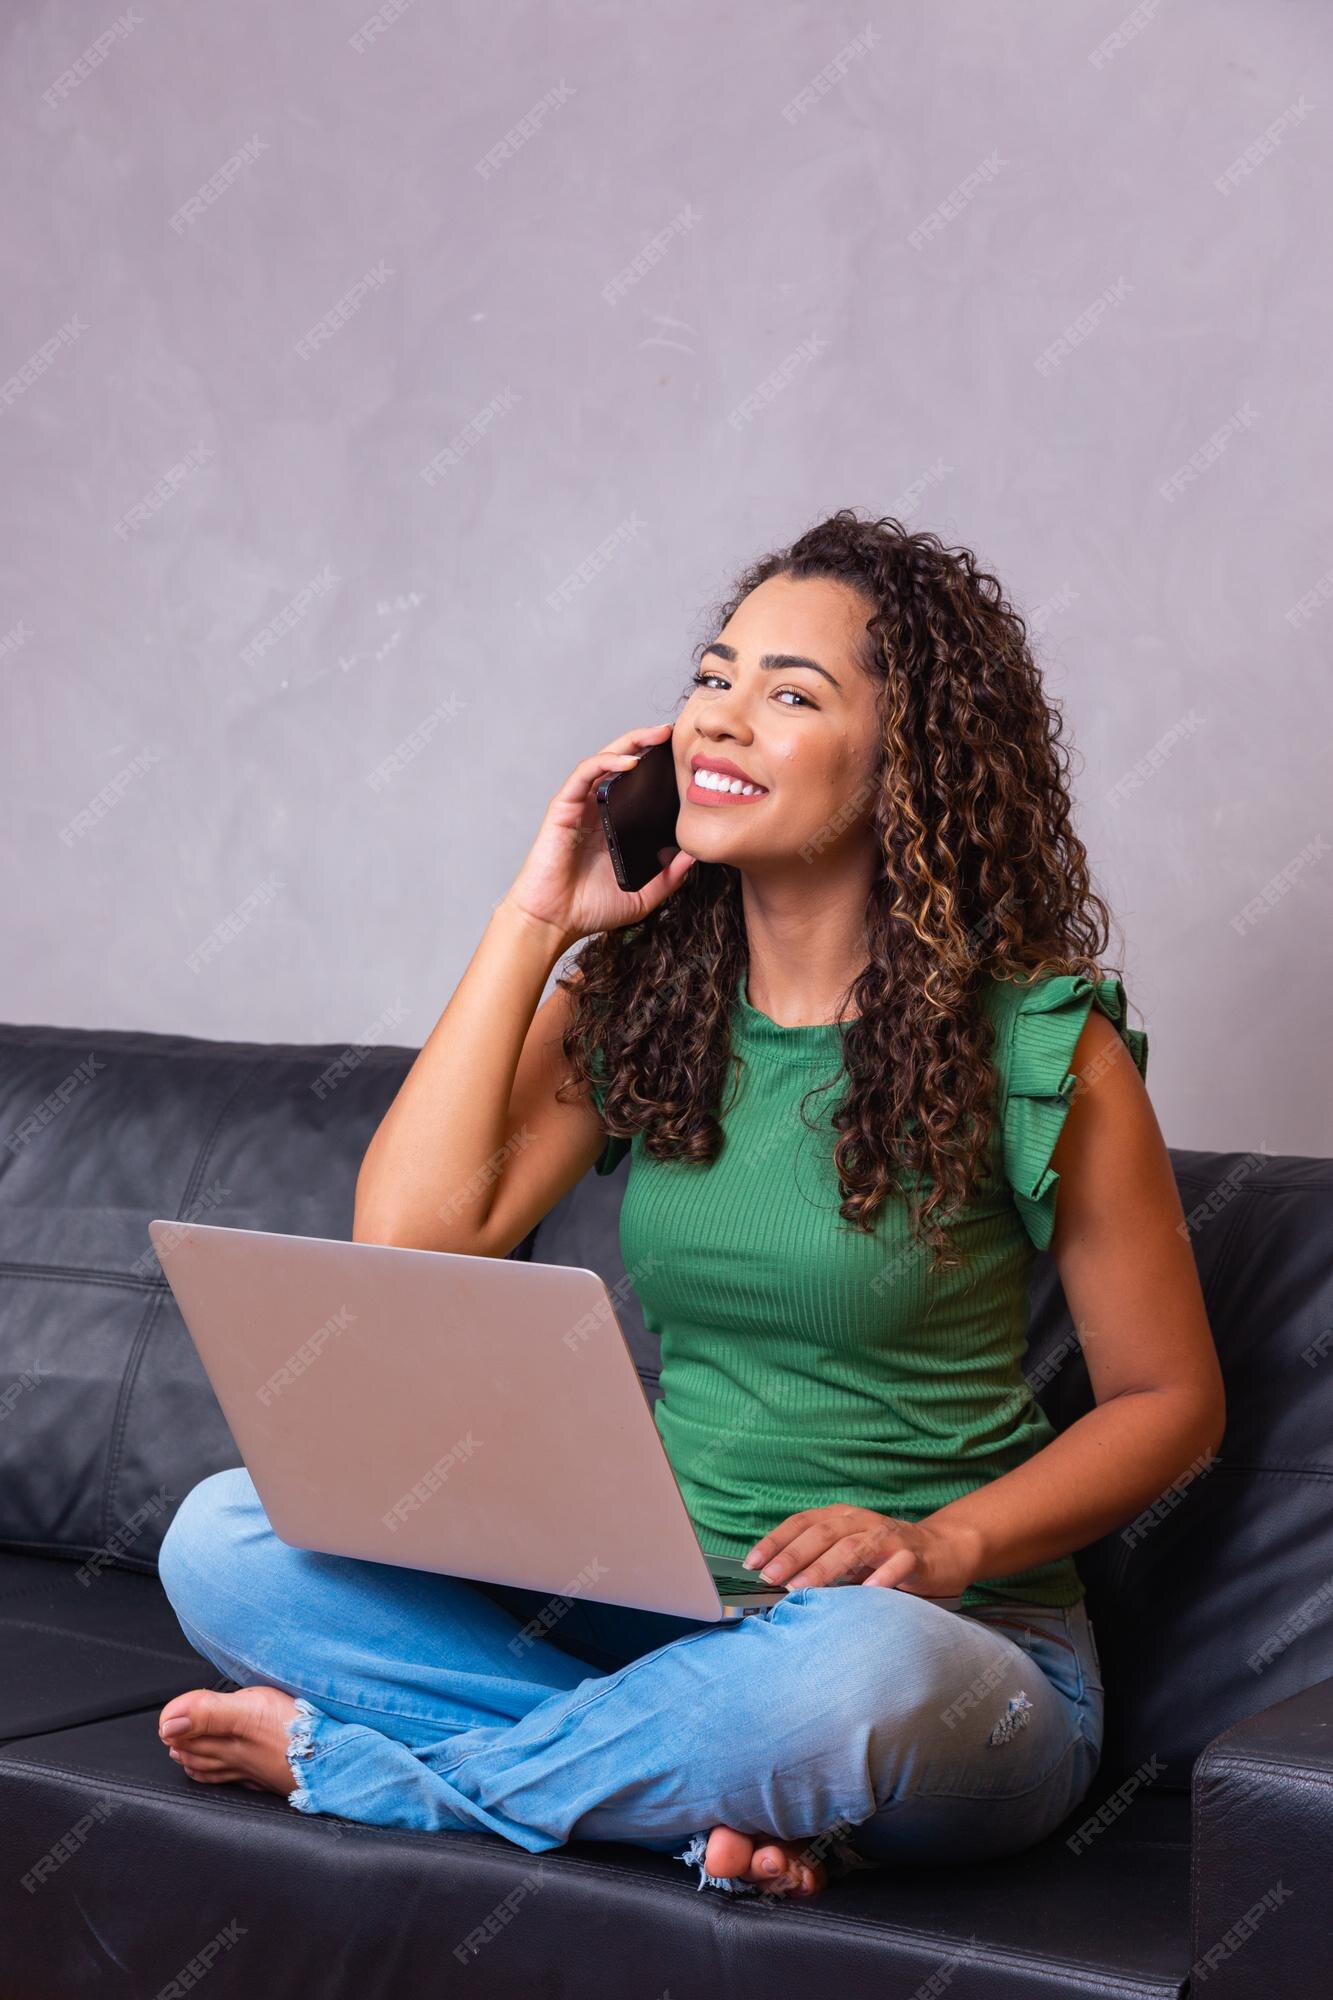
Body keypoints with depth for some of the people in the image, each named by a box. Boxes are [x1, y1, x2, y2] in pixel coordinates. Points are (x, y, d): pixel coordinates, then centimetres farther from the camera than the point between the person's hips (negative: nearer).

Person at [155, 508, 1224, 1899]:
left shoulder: (1035, 1044, -7)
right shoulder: (635, 993, 5)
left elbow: (1170, 1395, -1)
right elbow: (407, 1244, -8)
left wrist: (945, 1542, -17)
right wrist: (534, 921, -5)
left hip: (952, 1643, -4)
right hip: (645, 1607, 4)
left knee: (859, 1671, -40)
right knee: (224, 1534, -12)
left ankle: (343, 1764, -15)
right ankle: (715, 1790, -17)